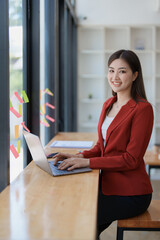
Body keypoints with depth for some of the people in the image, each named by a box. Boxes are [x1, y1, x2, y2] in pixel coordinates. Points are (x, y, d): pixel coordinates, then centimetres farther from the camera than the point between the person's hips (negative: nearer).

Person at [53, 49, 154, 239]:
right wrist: (79, 156, -4)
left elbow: (131, 159, -18)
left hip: (130, 195, -7)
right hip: (108, 185, 7)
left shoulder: (142, 109, -15)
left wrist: (87, 162, -21)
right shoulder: (108, 104, 10)